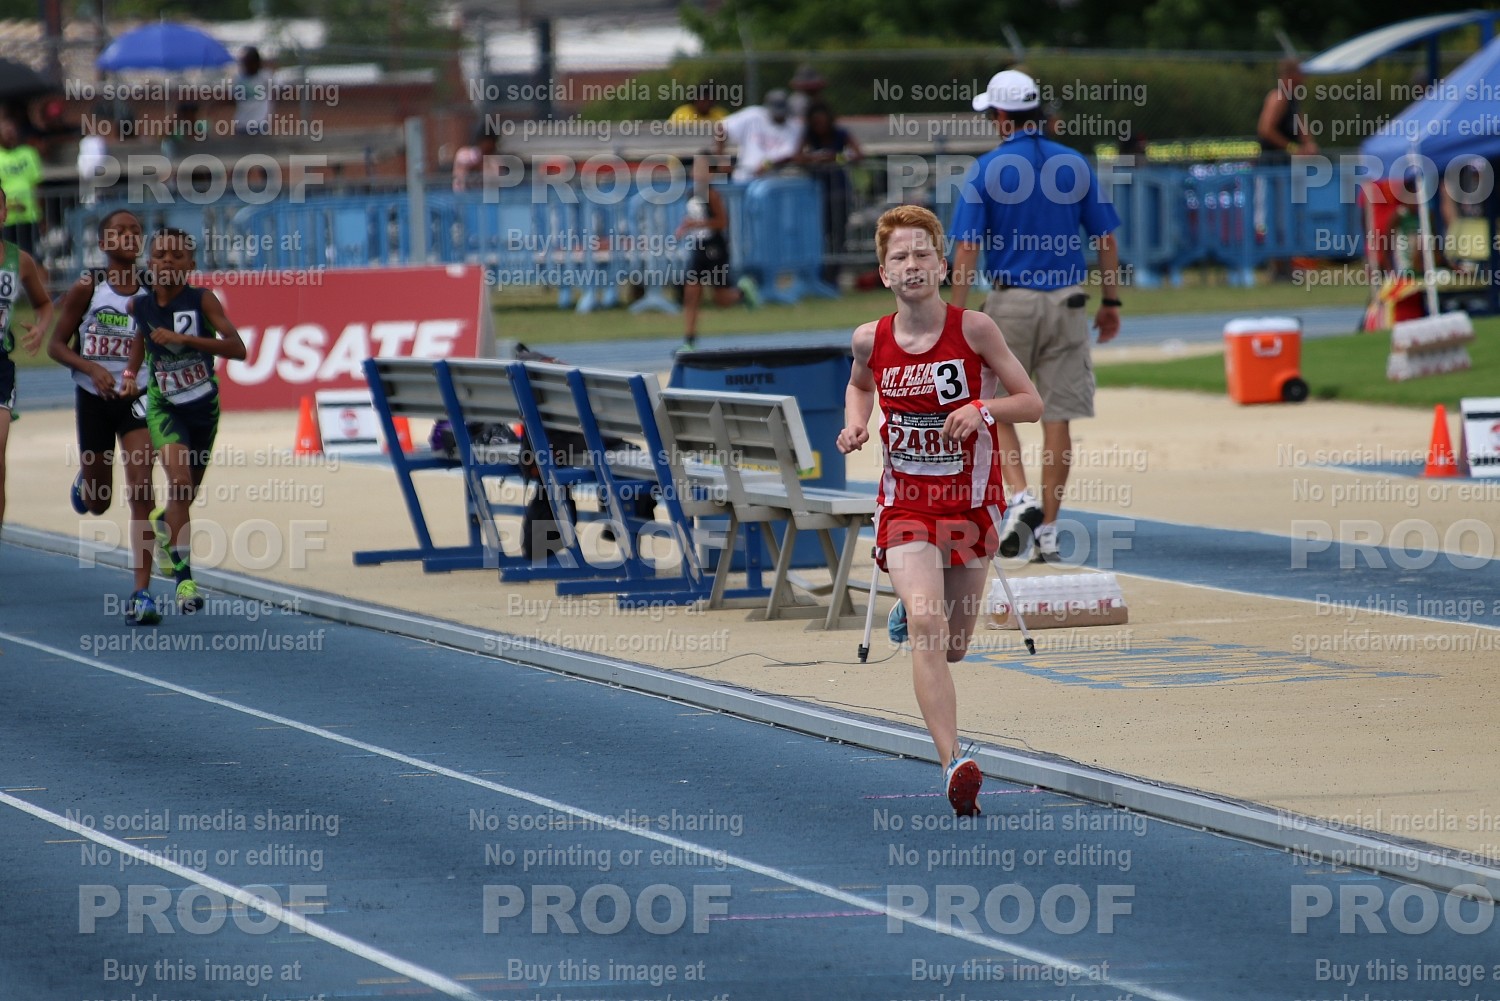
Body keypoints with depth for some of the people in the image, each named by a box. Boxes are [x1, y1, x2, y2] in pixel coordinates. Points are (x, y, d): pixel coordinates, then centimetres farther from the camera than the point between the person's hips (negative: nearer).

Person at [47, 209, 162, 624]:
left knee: (140, 493, -15)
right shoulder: (87, 288, -6)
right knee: (98, 504, 13)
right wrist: (93, 369, -19)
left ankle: (142, 594, -15)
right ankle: (83, 483, 53)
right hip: (94, 399, 0)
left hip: (137, 399, 0)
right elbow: (56, 345, -4)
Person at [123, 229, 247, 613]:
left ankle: (164, 521, 56)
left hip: (204, 407, 1)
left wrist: (182, 338, -31)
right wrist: (130, 373, 5)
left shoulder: (202, 300, -16)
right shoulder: (138, 304, -8)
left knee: (189, 491, 19)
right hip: (164, 407, -1)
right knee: (179, 478, -24)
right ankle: (183, 575, -23)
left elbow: (237, 348, -25)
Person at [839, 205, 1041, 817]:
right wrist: (855, 423, -1)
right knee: (925, 625, -24)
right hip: (905, 502, -1)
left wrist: (983, 408, -24)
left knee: (950, 650, 14)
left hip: (971, 502, 1)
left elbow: (1032, 403, -5)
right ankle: (953, 765, -30)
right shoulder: (871, 340, -4)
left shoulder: (972, 329, -11)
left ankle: (911, 605, 52)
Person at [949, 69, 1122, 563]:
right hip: (1066, 301, 2)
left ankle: (1022, 497, -11)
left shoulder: (986, 169, -5)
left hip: (1010, 300, -2)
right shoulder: (1074, 165, 3)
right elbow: (1105, 240, 5)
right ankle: (1048, 529, 6)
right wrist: (1111, 302, 15)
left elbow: (967, 247, -9)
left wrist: (957, 314, -5)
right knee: (1057, 417, 5)